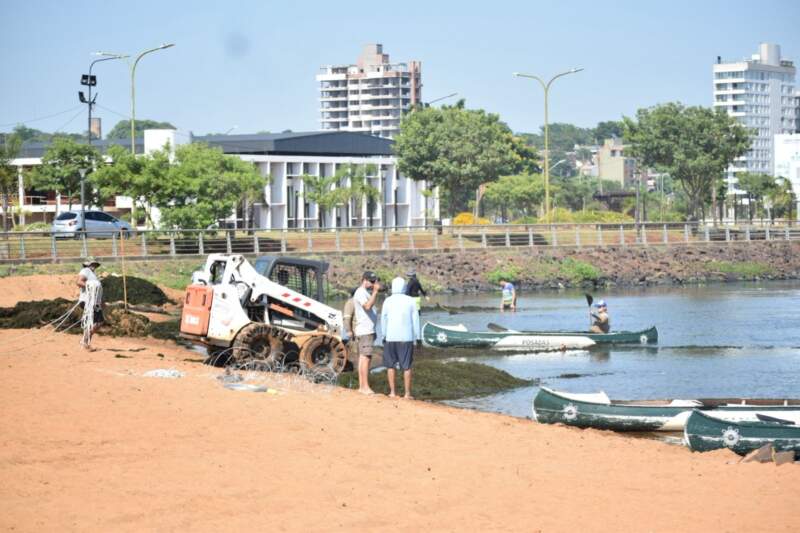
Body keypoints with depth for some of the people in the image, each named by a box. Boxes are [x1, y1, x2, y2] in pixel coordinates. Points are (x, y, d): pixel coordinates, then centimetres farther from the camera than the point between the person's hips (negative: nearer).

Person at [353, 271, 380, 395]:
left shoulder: (366, 292, 19)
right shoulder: (360, 292, -13)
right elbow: (368, 306, -30)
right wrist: (375, 291, -30)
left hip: (368, 330, 11)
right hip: (365, 330, -11)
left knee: (363, 358, 10)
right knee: (366, 358, -12)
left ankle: (362, 386, 11)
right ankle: (365, 387, -15)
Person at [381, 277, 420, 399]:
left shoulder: (388, 301, -2)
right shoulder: (410, 301, -2)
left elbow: (383, 319, 2)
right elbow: (415, 320, 0)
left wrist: (383, 335, 13)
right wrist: (417, 337, 6)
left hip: (391, 337, 0)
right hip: (406, 338, 0)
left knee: (391, 366, 10)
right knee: (407, 366, 2)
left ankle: (392, 392, 8)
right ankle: (407, 393, 0)